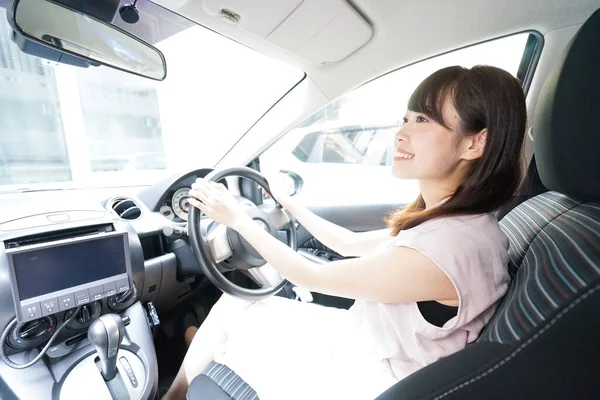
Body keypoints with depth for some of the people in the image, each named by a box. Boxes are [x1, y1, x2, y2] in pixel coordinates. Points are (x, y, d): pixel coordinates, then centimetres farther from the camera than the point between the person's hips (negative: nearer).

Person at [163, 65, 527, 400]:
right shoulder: (454, 219, -3)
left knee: (227, 313, 3)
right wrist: (287, 202, 12)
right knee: (234, 302, 9)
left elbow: (312, 277, -23)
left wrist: (237, 218, -13)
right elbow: (351, 244, 5)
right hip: (362, 341, 7)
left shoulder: (448, 246, -34)